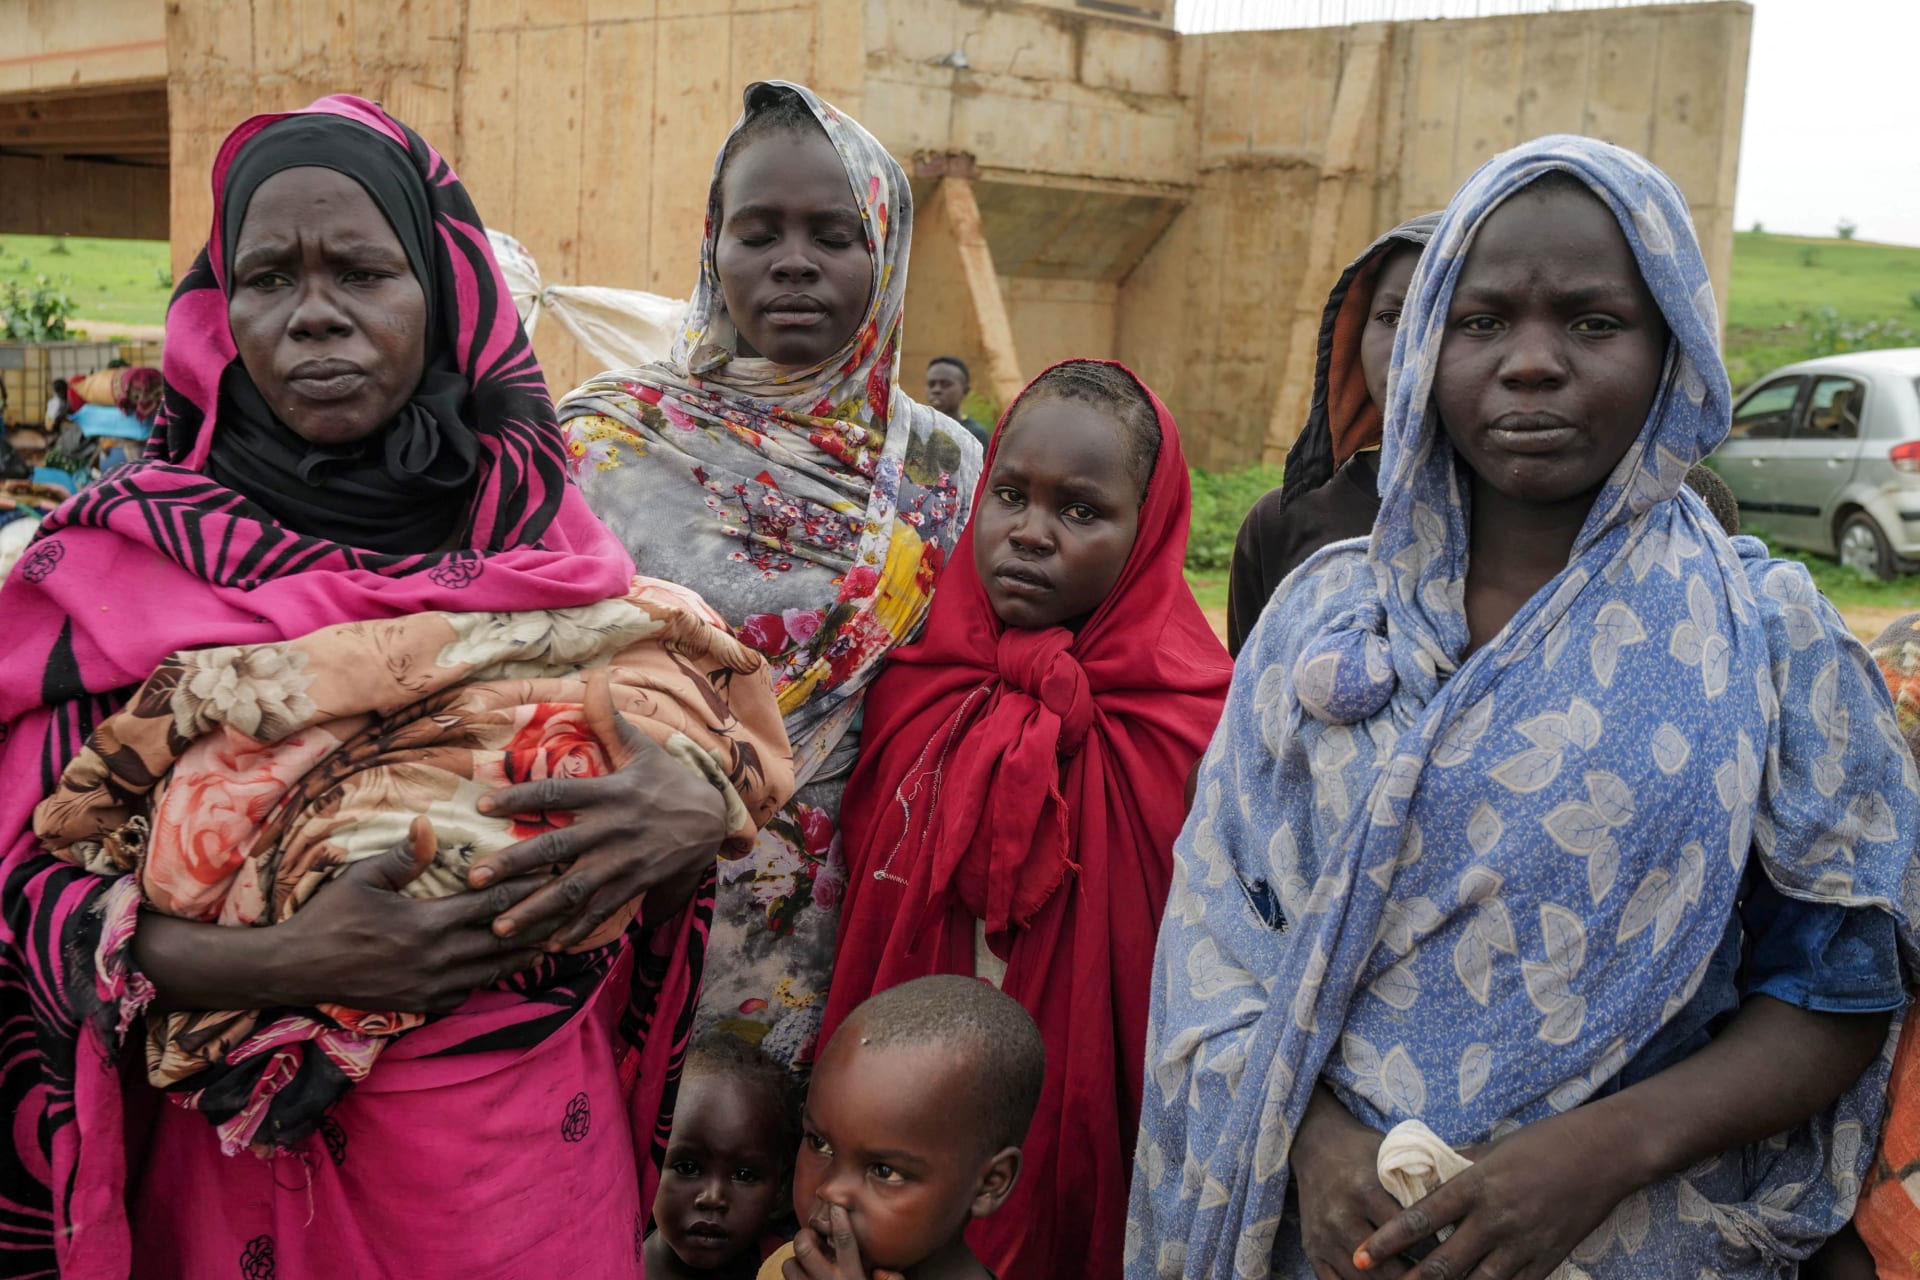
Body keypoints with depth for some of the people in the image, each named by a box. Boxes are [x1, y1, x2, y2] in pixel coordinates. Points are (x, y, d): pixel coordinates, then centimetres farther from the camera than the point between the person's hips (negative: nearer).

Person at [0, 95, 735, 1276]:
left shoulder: (543, 527, -3)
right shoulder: (122, 559, -7)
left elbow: (676, 771, 1)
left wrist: (695, 816, -21)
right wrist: (281, 966, -25)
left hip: (535, 1140, 2)